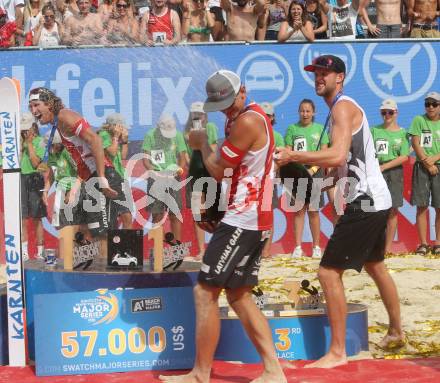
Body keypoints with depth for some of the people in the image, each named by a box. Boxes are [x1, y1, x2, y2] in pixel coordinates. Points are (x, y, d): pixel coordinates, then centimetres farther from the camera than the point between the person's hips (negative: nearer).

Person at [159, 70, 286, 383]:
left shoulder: (247, 121, -15)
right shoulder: (253, 116, 17)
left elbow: (219, 170, -12)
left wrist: (202, 143, 4)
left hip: (242, 221, -11)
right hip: (256, 220, 11)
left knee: (205, 293, -7)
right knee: (239, 296, 12)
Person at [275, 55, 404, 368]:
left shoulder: (343, 107, -14)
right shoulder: (341, 108, 17)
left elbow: (338, 155, -28)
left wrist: (294, 156, -24)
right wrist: (317, 170, 14)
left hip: (365, 204, -11)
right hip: (375, 200, 11)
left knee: (329, 272, -11)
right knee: (374, 265, 27)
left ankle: (337, 352, -9)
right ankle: (396, 332, 43)